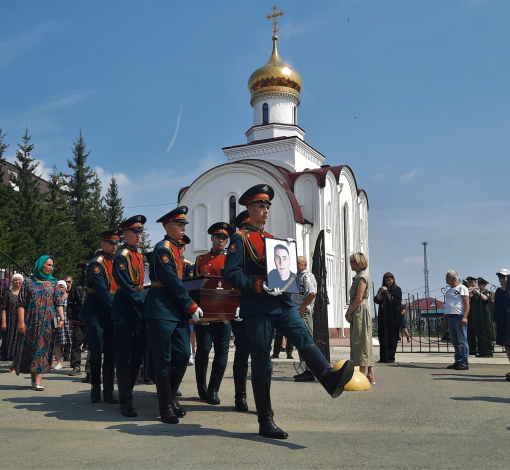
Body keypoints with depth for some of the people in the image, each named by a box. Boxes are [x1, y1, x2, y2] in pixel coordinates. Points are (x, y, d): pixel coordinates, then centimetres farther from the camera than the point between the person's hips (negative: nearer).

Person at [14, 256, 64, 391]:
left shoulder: (53, 284, 13)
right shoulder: (28, 283, 8)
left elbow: (59, 303, 6)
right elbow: (21, 304, 2)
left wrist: (62, 318, -8)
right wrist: (21, 321, -7)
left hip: (48, 322, 1)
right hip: (31, 321, 0)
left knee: (43, 348, -6)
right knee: (30, 348, 1)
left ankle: (38, 381, -10)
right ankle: (33, 378, 13)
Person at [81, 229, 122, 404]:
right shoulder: (96, 264, -11)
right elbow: (103, 291, -18)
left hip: (111, 314, 6)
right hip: (95, 315, -6)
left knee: (110, 353, 4)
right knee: (96, 352, -1)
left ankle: (108, 391, 9)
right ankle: (95, 389, 14)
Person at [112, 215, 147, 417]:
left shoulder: (139, 256, 15)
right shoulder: (121, 256, -11)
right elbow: (126, 287, -17)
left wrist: (145, 307, 10)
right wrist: (144, 306, -20)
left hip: (139, 311, 8)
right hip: (125, 312, -8)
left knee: (138, 353, 11)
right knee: (123, 355, -3)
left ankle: (127, 392, 24)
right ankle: (126, 401, 1)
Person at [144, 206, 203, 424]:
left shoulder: (176, 249, 17)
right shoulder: (162, 249, -11)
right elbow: (172, 283, -16)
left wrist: (189, 307, 13)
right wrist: (192, 307, -12)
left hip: (178, 311, 9)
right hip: (162, 311, -9)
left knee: (183, 355, 7)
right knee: (164, 359, -1)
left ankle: (171, 396, 24)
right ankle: (166, 406, 9)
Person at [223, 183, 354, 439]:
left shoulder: (273, 239, 21)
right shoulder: (240, 239, 0)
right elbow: (230, 274, -11)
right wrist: (259, 285, -23)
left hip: (282, 303, 6)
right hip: (257, 308, -6)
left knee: (304, 338, -20)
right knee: (261, 363, -1)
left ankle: (330, 379, -42)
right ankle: (265, 422, 7)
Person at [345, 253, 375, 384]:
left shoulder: (362, 277, -11)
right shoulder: (358, 277, 19)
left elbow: (359, 298, -17)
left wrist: (349, 312, -10)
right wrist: (349, 312, 9)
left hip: (361, 312, -10)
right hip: (357, 313, 10)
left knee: (361, 342, -8)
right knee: (361, 343, 9)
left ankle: (362, 374, -6)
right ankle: (370, 375, 11)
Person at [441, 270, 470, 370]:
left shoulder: (462, 288, -2)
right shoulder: (448, 291, 22)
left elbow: (467, 304, -9)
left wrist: (464, 317, -19)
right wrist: (444, 319, 20)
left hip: (459, 318, -8)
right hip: (450, 318, 8)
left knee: (462, 341, -7)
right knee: (455, 342, 9)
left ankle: (464, 363, -5)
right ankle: (458, 362, 14)